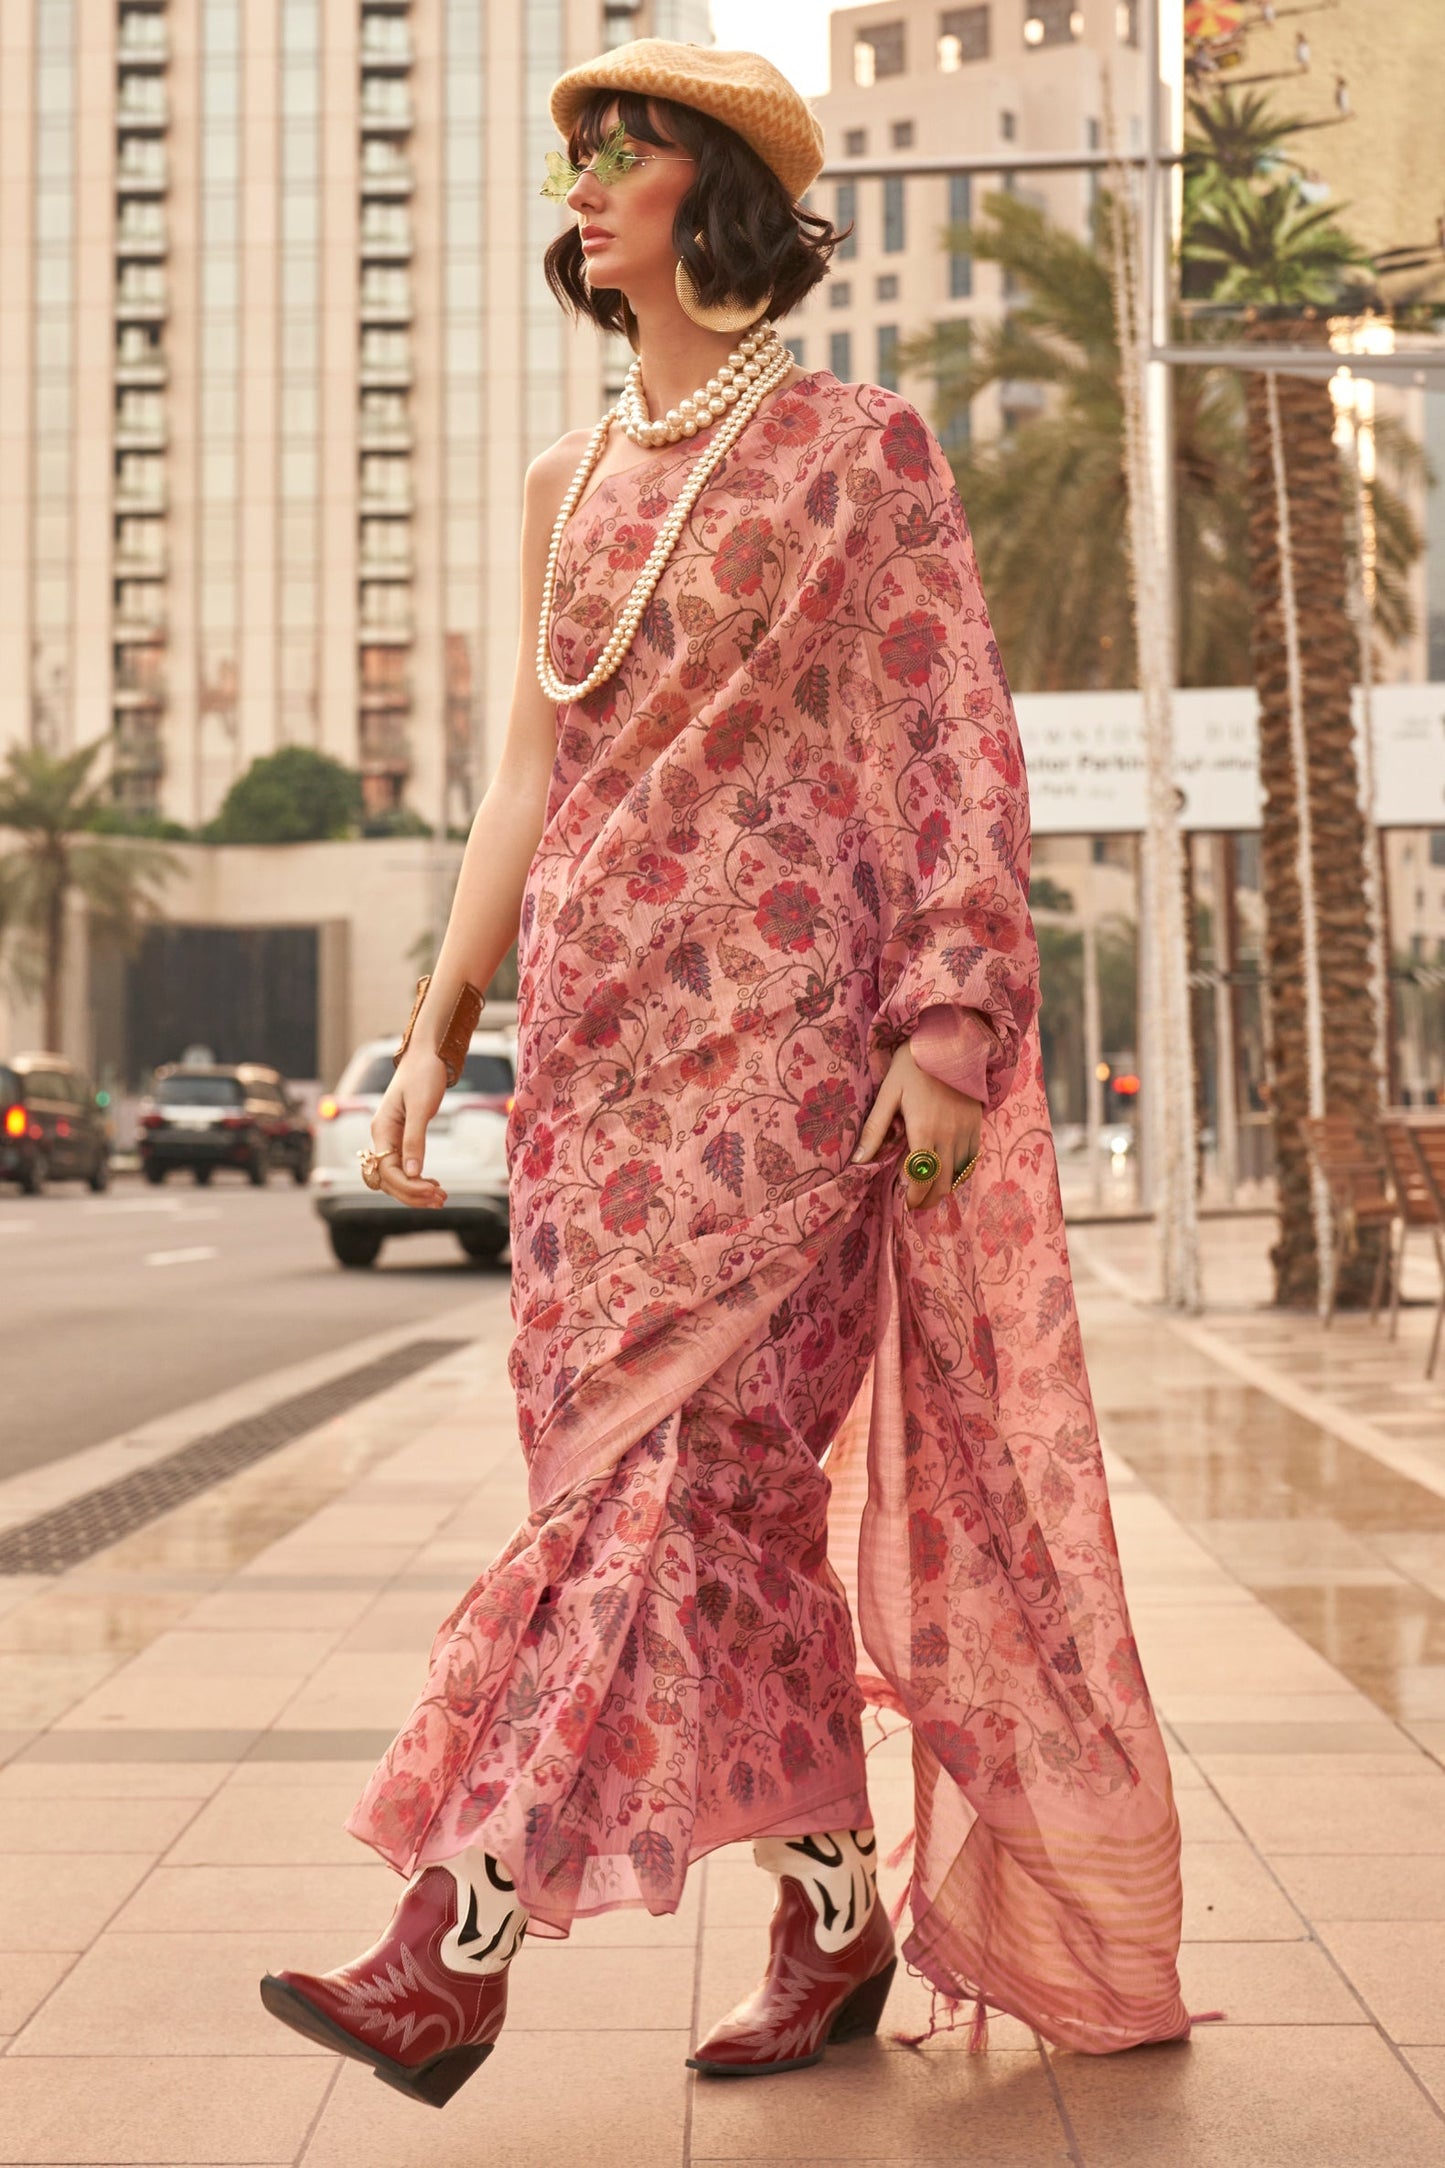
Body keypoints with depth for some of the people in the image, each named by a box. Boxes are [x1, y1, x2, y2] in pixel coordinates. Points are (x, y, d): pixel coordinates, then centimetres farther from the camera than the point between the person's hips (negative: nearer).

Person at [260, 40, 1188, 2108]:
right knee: (738, 1470, 6)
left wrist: (949, 1023, -13)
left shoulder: (863, 446, 1)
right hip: (602, 1015, 6)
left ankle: (463, 1944, -11)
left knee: (662, 1442, -10)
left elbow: (962, 748, -4)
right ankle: (835, 1922, 16)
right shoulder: (568, 483, 17)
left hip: (781, 1009, -6)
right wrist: (438, 1024, 10)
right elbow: (529, 772, 16)